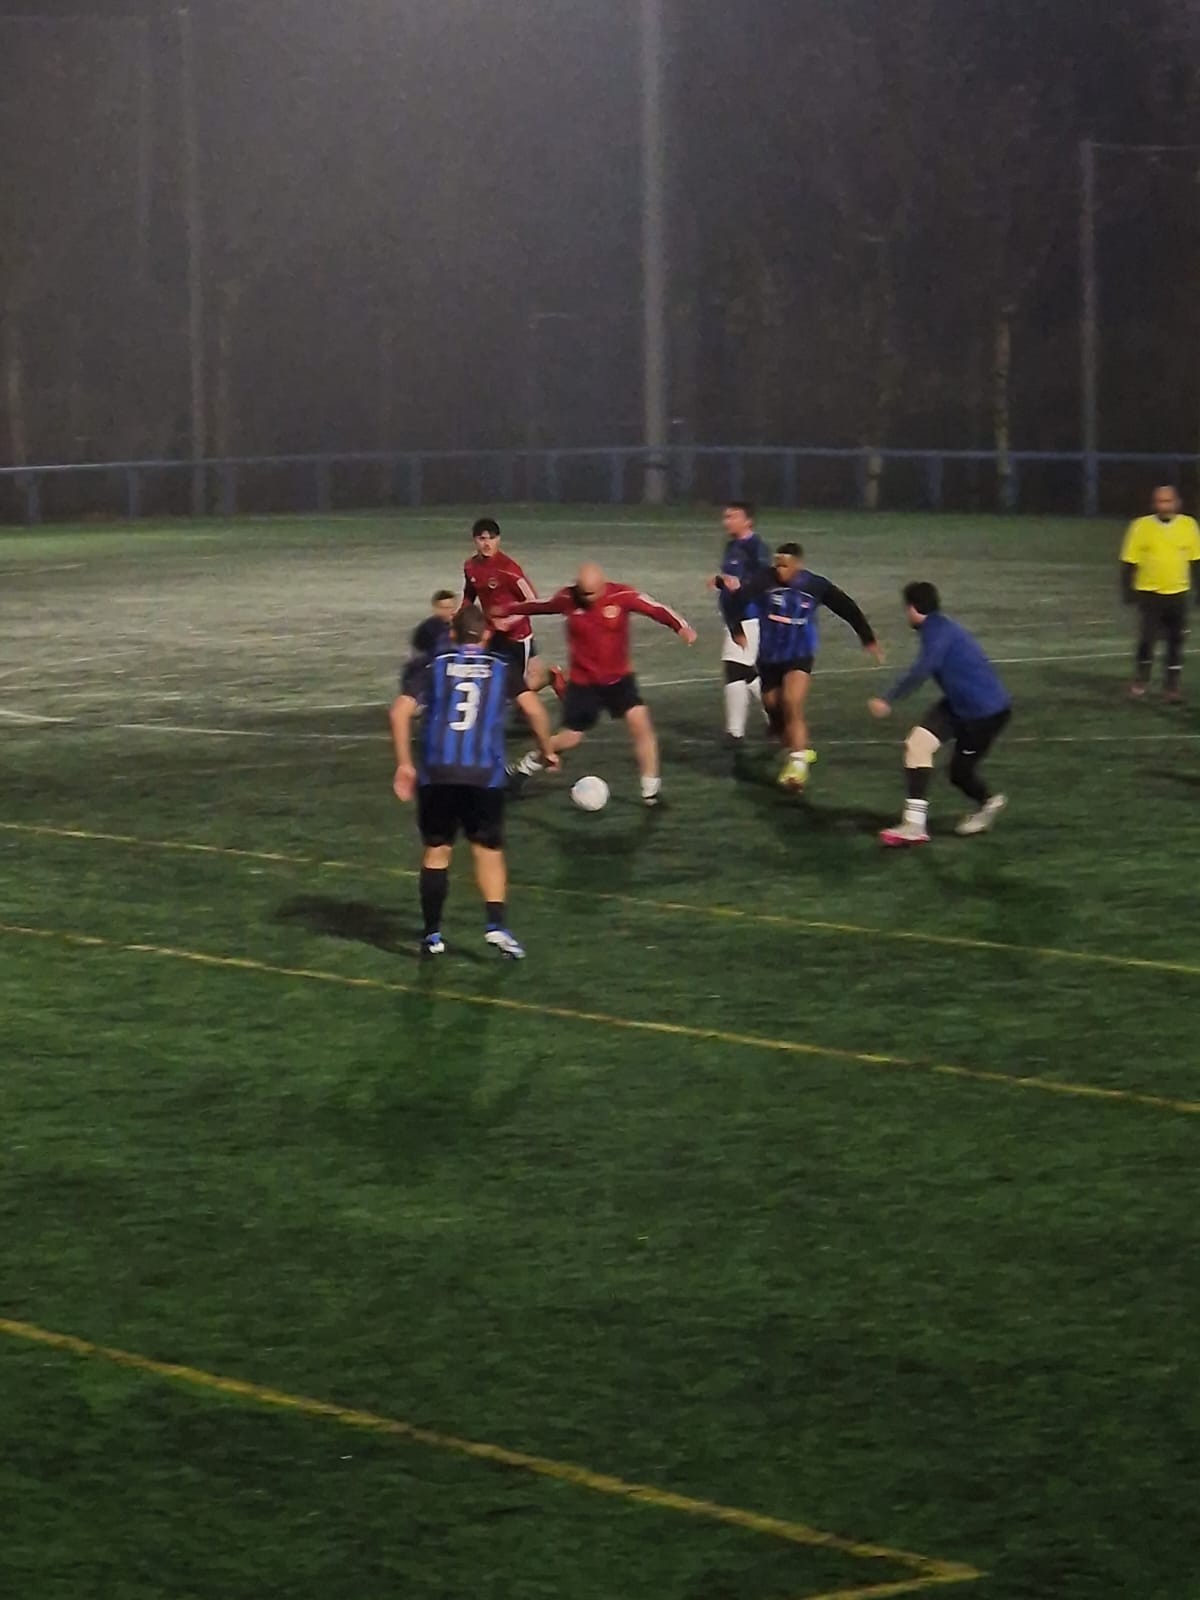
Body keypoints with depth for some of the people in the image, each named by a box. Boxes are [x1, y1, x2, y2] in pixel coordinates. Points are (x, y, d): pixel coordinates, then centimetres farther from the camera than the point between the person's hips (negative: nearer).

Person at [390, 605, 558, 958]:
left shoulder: (429, 665, 10)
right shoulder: (502, 668, 10)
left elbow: (400, 712, -1)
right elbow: (534, 709, 0)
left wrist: (405, 764, 3)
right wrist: (546, 750, 15)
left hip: (436, 773, 1)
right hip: (485, 774, 0)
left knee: (436, 850, 11)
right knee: (488, 849, 9)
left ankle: (432, 935, 13)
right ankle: (496, 924, -9)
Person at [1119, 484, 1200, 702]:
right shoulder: (1142, 526, -6)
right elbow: (1129, 562, -1)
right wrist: (1128, 591, -4)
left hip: (1178, 594, 2)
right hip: (1149, 594, -2)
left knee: (1176, 644, 6)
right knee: (1146, 639, -8)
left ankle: (1173, 688, 17)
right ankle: (1140, 681, 14)